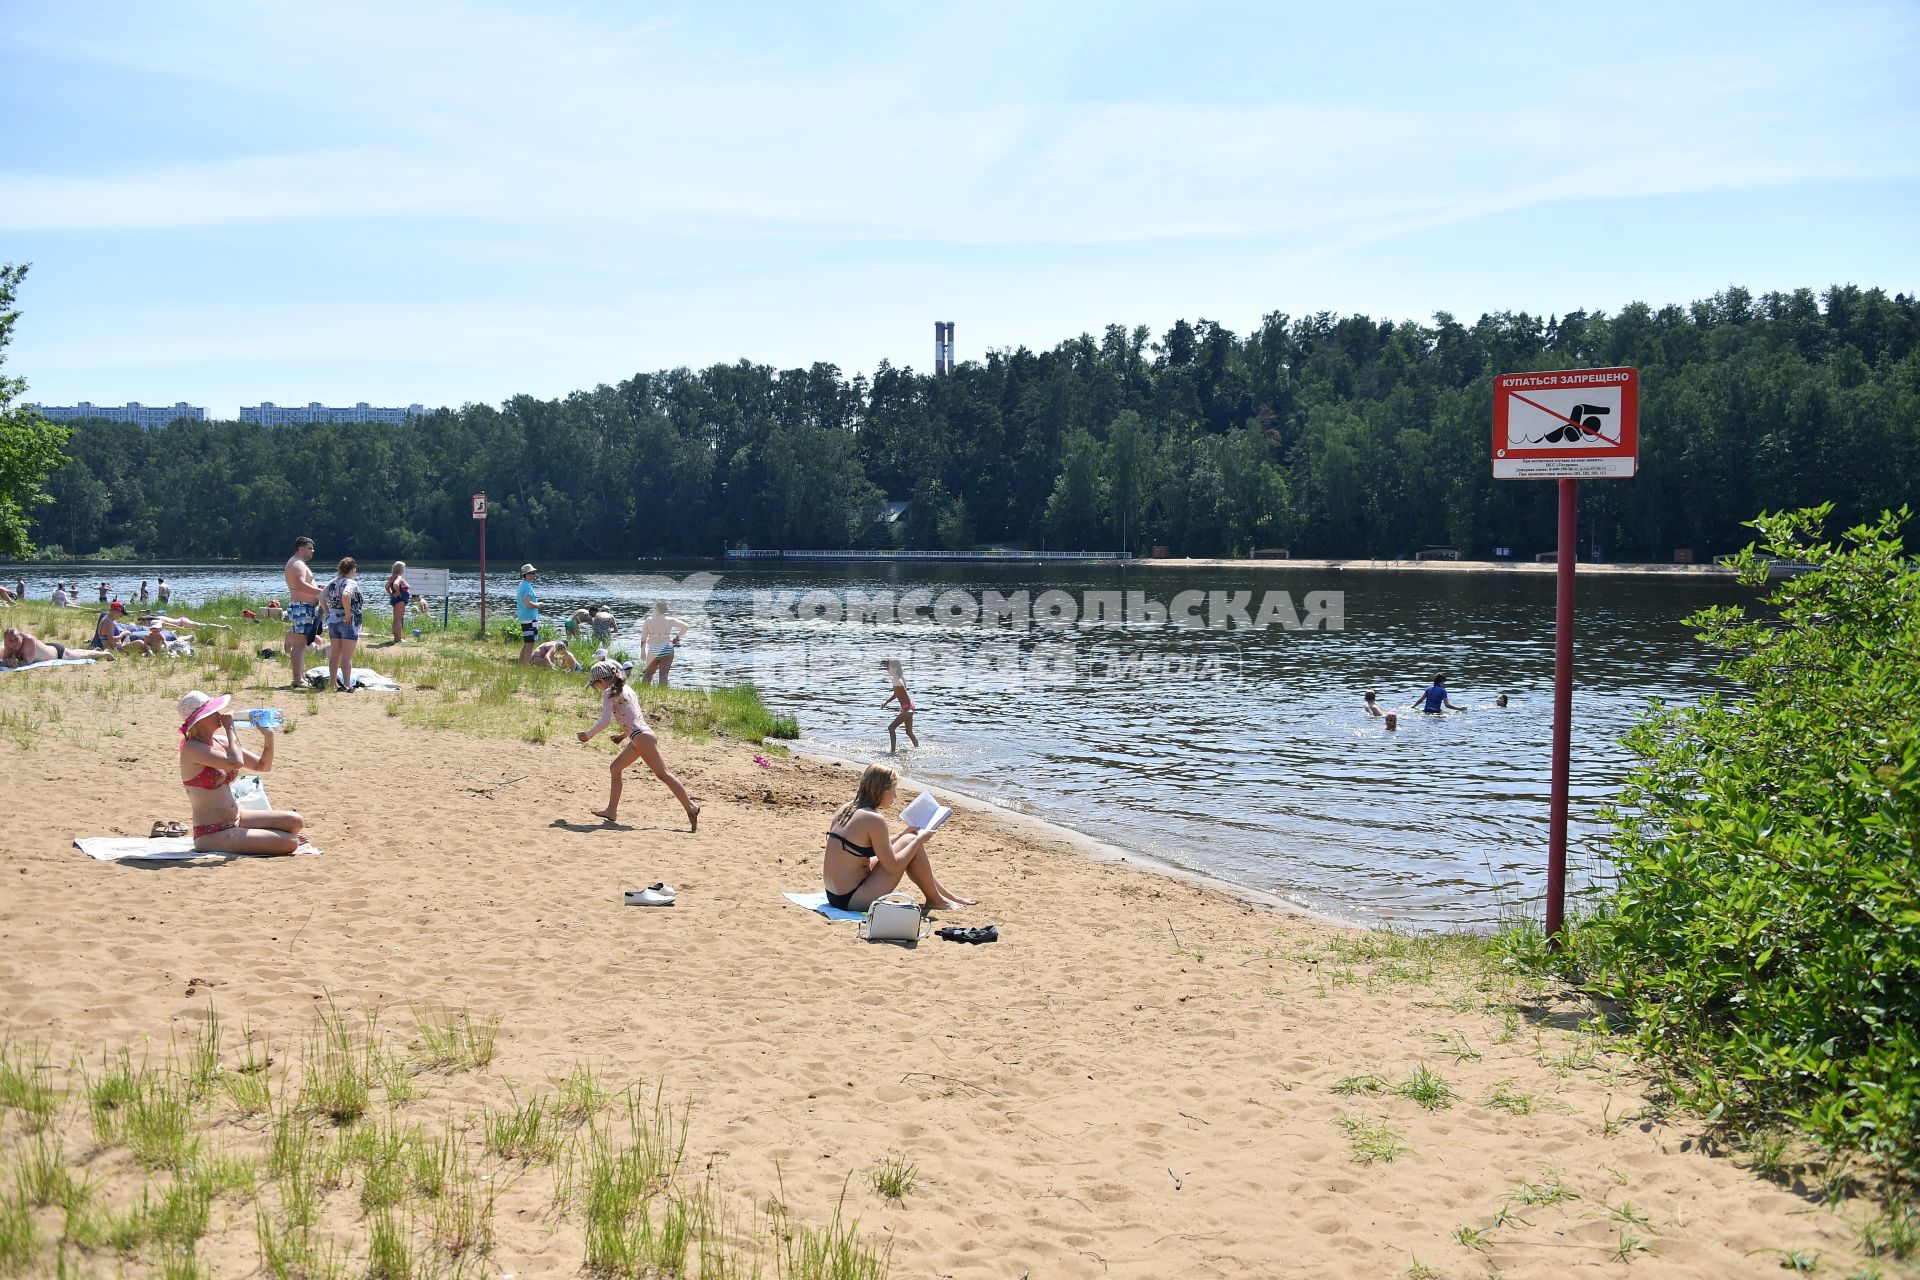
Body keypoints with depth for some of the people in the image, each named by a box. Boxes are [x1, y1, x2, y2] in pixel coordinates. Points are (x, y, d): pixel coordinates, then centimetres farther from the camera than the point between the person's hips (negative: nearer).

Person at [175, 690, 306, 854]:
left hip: (236, 820, 9)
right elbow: (236, 763, -33)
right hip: (211, 835, -9)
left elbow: (264, 766, 15)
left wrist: (268, 736, -2)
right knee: (290, 843, -15)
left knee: (295, 821, -2)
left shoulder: (221, 742, 8)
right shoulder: (192, 748, -17)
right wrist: (230, 729, -18)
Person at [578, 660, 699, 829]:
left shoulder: (609, 693, -4)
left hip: (641, 737, -10)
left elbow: (605, 720, -15)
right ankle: (611, 811, 17)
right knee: (615, 768, 17)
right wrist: (623, 735, 34)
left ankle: (691, 808, -13)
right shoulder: (627, 690, 22)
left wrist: (588, 734, -2)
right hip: (640, 736, 10)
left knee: (663, 774, -10)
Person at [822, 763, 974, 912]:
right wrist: (919, 839, -4)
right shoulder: (874, 819, -18)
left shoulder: (846, 809, 8)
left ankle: (946, 894, 29)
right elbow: (893, 867, -15)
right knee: (910, 841, -4)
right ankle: (935, 901, 13)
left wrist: (903, 834, 18)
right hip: (853, 900, -9)